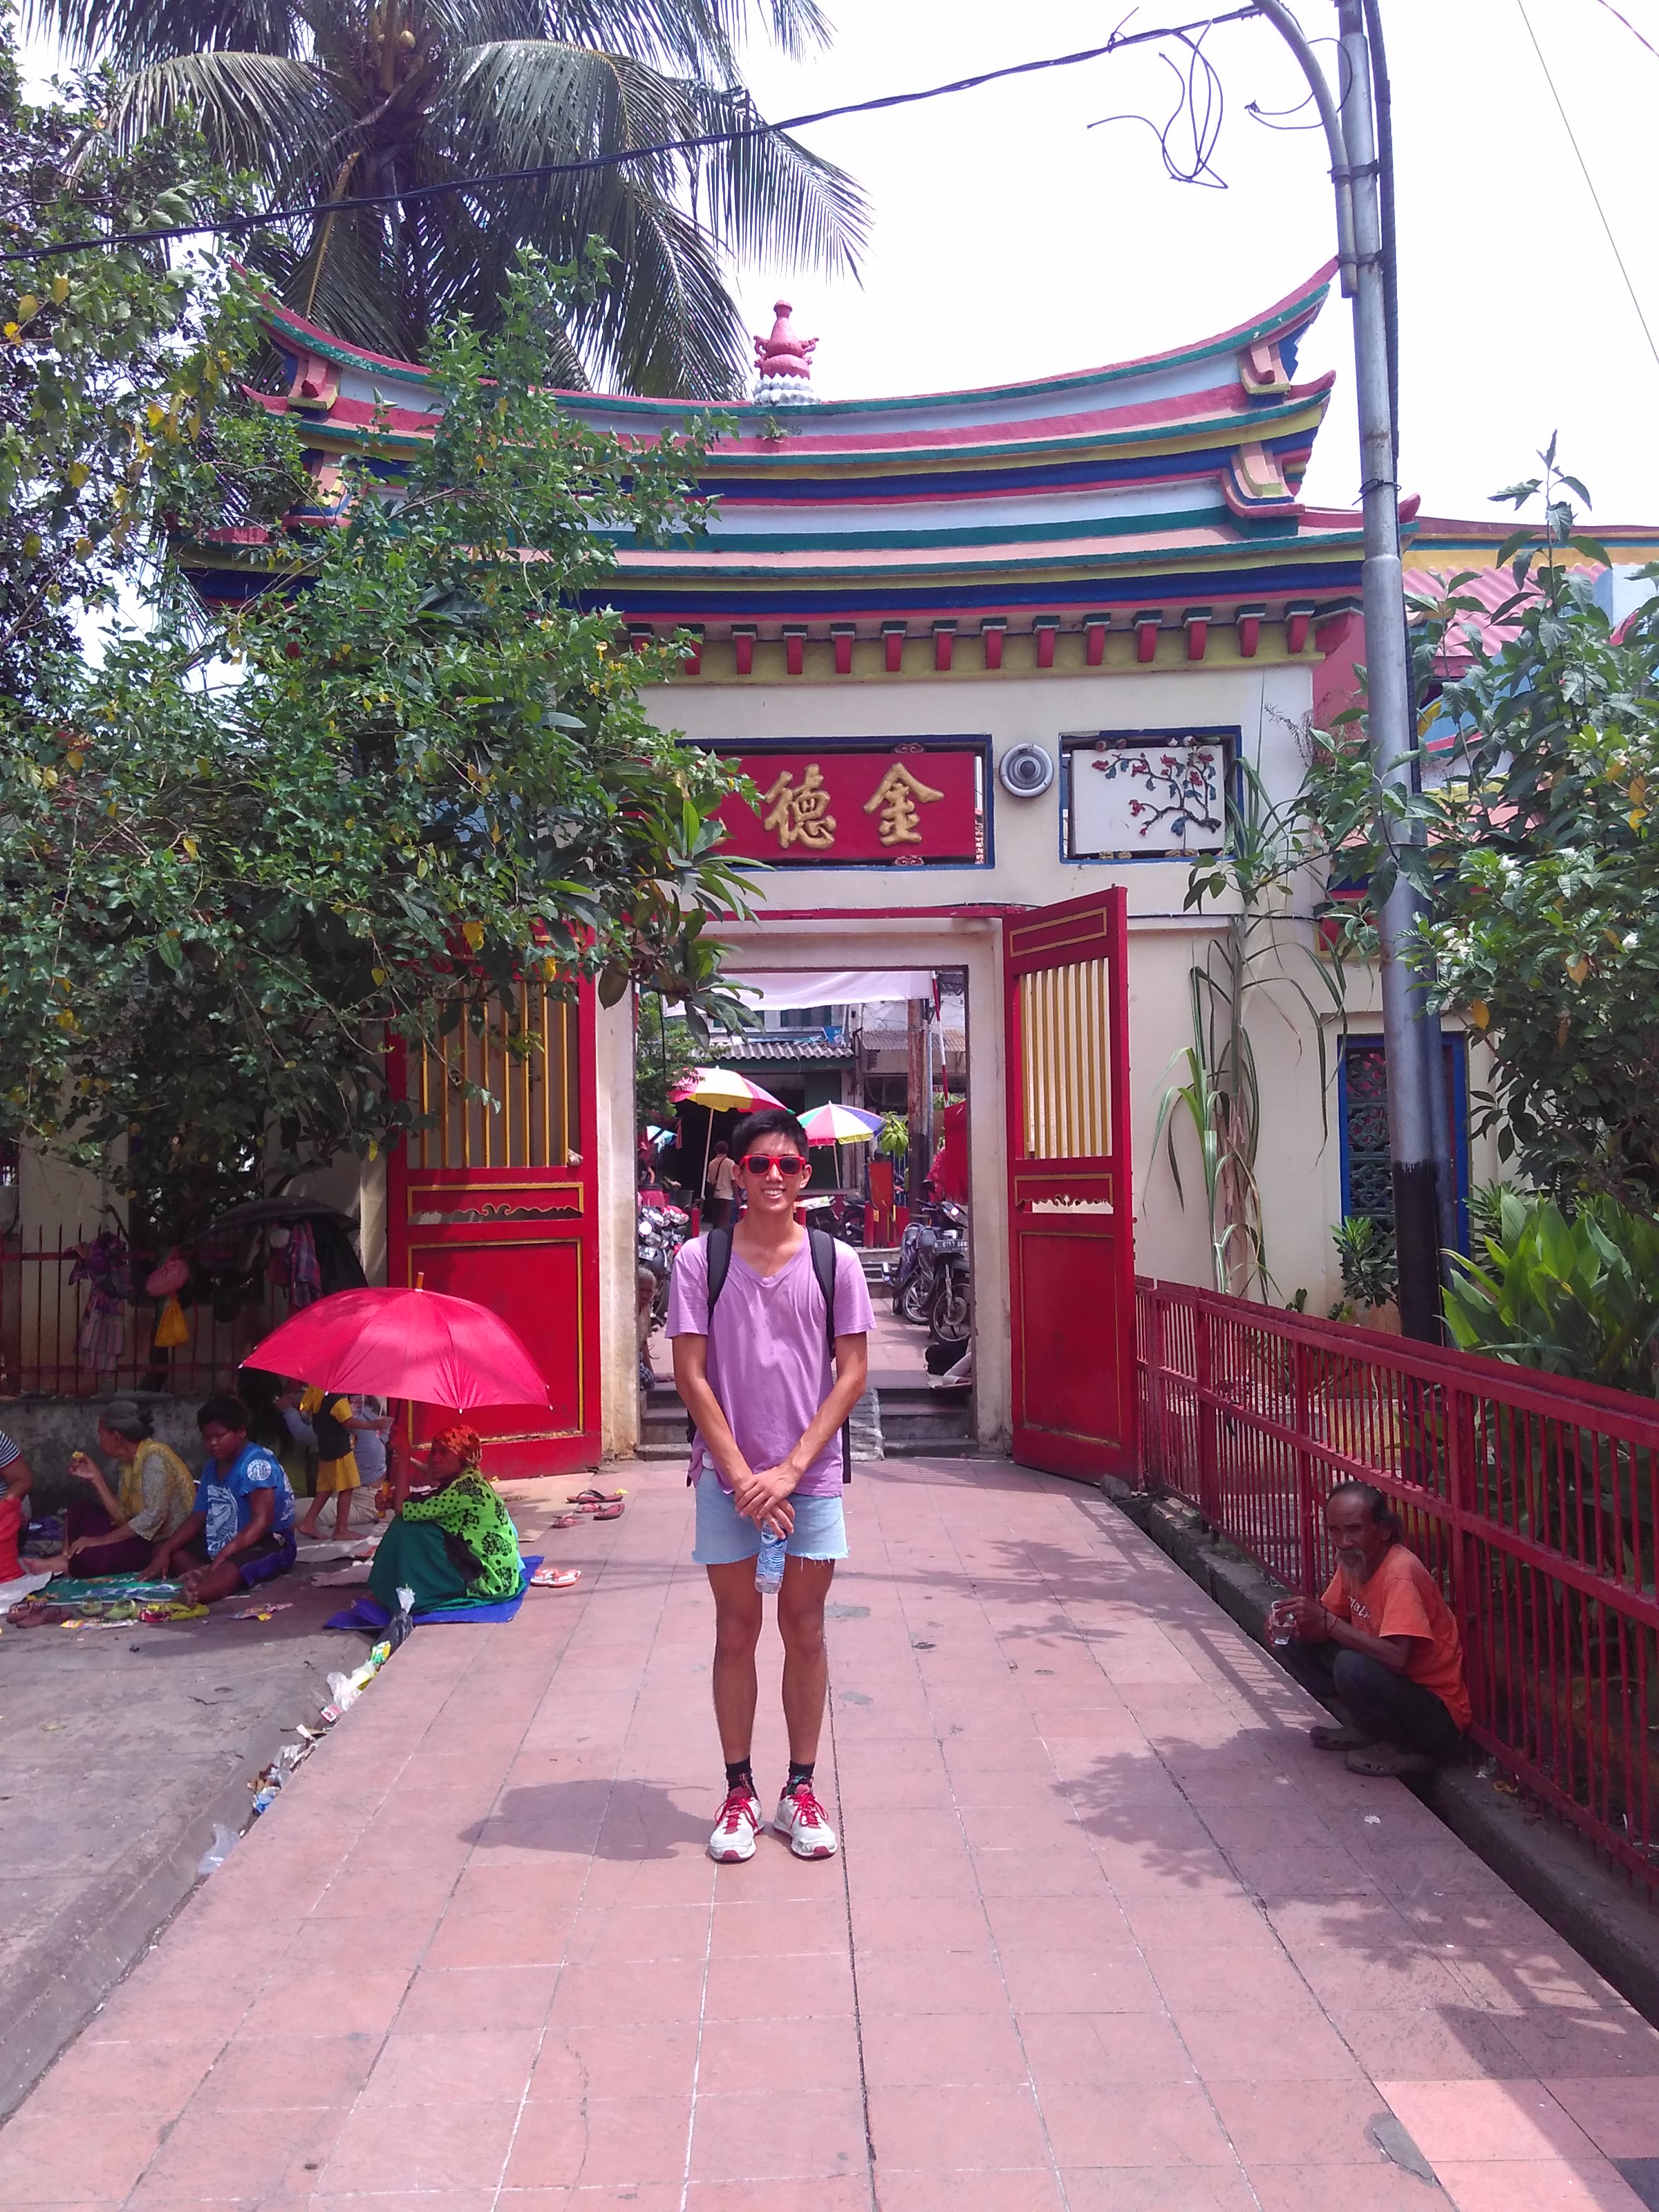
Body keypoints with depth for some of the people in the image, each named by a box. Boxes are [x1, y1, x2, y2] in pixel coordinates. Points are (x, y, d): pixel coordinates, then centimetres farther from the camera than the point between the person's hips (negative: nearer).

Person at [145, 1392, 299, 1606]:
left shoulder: (256, 1463, -17)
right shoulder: (212, 1467, 10)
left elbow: (262, 1520, -26)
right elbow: (198, 1517, 11)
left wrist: (223, 1554, -35)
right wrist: (165, 1550, -3)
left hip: (267, 1543, -10)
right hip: (221, 1543, 10)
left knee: (232, 1569, -40)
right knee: (160, 1550, 3)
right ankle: (208, 1574, -28)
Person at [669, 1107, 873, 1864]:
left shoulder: (835, 1261, -1)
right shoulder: (699, 1260, -3)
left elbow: (852, 1371, -3)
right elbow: (690, 1374, -5)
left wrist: (790, 1468, -10)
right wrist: (741, 1475, -11)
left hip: (811, 1475, 1)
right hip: (725, 1475, 0)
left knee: (804, 1631, 10)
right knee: (736, 1632, 9)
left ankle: (800, 1789, 24)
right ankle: (739, 1792, 24)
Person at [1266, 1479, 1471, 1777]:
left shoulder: (1400, 1573, -26)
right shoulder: (1354, 1561, -1)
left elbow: (1397, 1656, -36)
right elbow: (1330, 1623, 7)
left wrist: (1328, 1622, -33)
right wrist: (1296, 1622, -15)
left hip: (1437, 1717, -8)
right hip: (1388, 1684, 8)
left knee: (1353, 1668, -34)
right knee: (1293, 1641, -1)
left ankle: (1411, 1751, -7)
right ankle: (1365, 1726, 10)